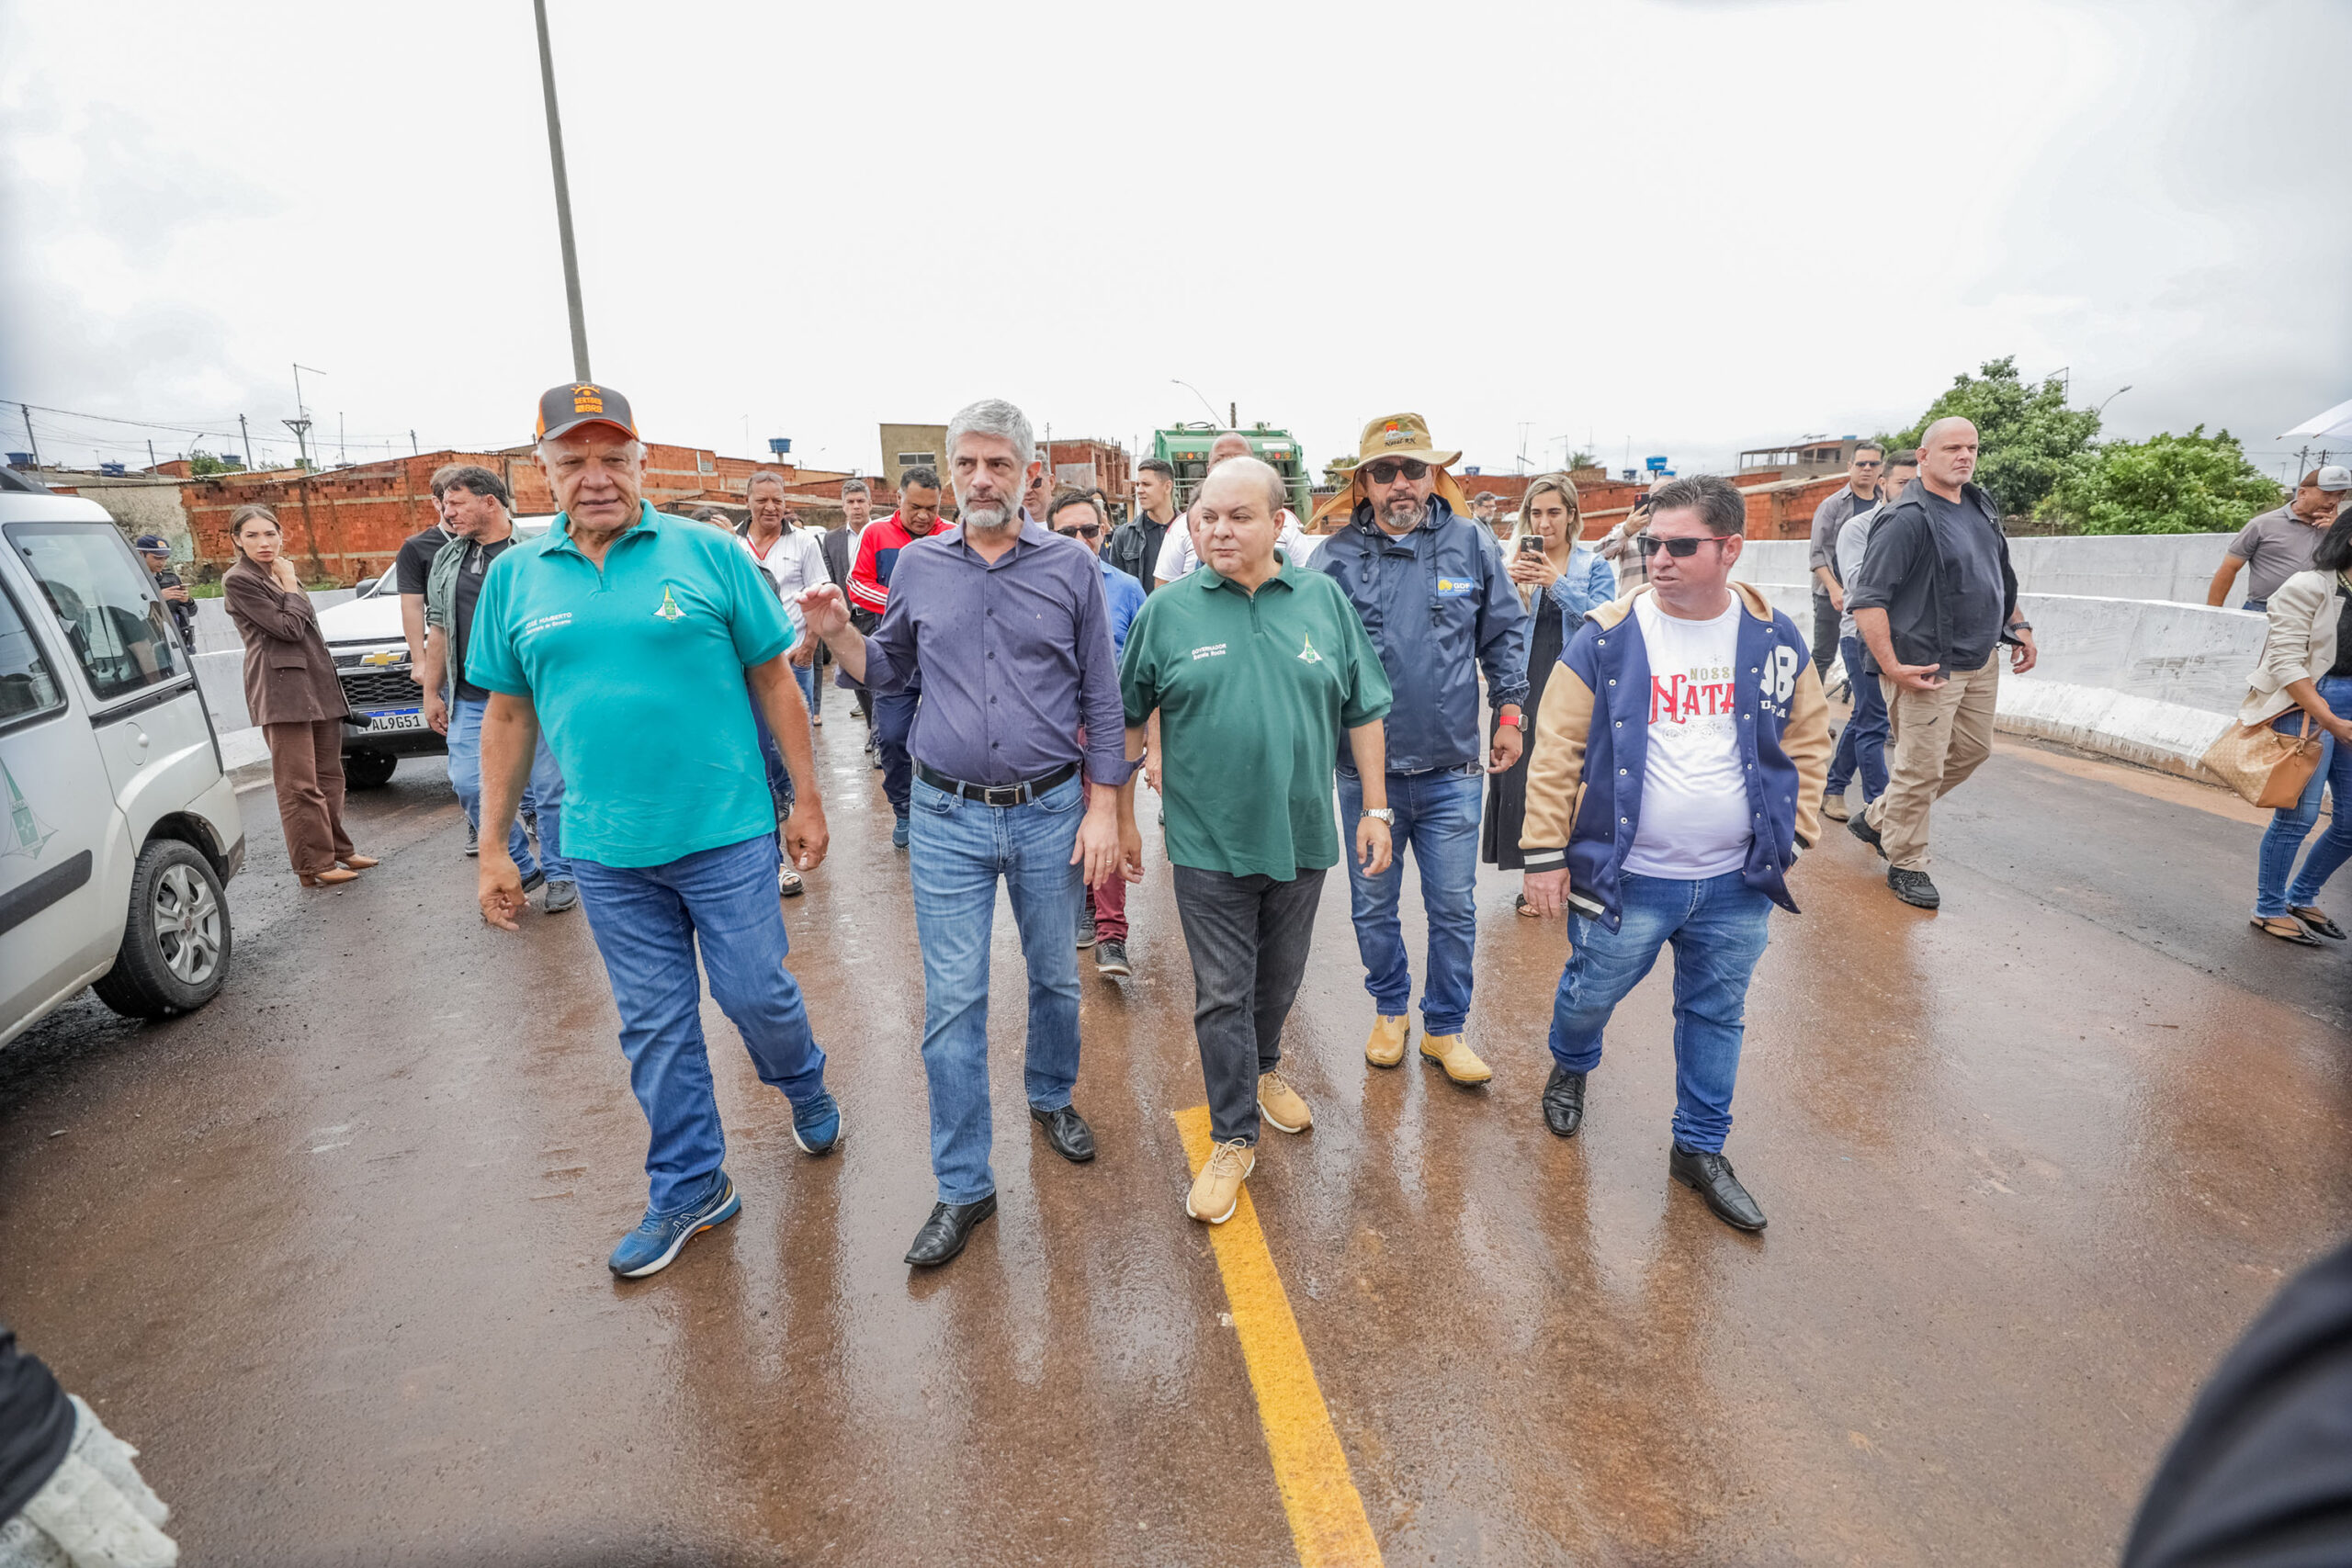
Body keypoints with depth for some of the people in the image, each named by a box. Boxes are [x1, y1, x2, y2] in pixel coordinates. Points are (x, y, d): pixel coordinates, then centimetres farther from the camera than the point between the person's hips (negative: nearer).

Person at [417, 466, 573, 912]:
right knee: (469, 785, 1)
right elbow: (439, 629, 17)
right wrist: (431, 693, 14)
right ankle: (520, 868, 18)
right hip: (470, 701, 5)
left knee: (548, 788, 0)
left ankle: (559, 874, 17)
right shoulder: (446, 560, 14)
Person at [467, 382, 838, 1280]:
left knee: (757, 994, 7)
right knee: (655, 1026, 12)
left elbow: (772, 679, 0)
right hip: (605, 850, 3)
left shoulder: (709, 553, -3)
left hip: (726, 834, -3)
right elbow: (508, 716, 10)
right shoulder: (515, 577, 6)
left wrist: (808, 798, -1)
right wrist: (493, 848, 10)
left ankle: (806, 1088, 40)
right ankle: (689, 1188, 30)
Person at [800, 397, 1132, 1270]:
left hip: (1051, 812, 0)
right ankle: (963, 1187, 17)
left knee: (1055, 977, 16)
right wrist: (836, 635, -6)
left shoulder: (1071, 568, -1)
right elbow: (890, 674, 13)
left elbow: (1101, 700, 1)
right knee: (952, 1000, 2)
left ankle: (1052, 1097, 44)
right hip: (948, 815, 1)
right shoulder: (918, 566, 3)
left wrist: (1103, 808, -3)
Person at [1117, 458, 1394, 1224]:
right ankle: (1234, 1138, 20)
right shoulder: (1168, 610, -4)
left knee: (1280, 977, 20)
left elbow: (1362, 711, 5)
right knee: (1222, 993, 5)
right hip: (1209, 843, -2)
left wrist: (1375, 808, 3)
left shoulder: (1324, 600, 0)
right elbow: (1127, 717, 4)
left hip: (1301, 835, 2)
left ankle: (1263, 1071, 47)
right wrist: (1122, 812, 4)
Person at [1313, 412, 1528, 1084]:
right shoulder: (1335, 557, -4)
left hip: (1452, 768, 1)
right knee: (1373, 906, 14)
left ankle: (1446, 1027, 28)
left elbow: (1505, 634, 11)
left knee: (1455, 908, 9)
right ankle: (1390, 1011, 37)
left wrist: (1509, 712, 10)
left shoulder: (1473, 544, 1)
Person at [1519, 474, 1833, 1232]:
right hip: (1625, 878, -2)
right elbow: (1557, 750, -9)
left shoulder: (1773, 637, -1)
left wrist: (1793, 830, 7)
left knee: (1717, 1014, 15)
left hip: (1736, 884, 3)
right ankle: (1570, 1067, 48)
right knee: (1591, 993, 14)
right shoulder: (1607, 638, -11)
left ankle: (1700, 1148, 35)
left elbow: (1808, 736, 12)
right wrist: (1544, 852, -9)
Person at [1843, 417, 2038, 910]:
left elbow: (2000, 575, 27)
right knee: (1921, 768, -2)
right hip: (1927, 668, -9)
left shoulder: (1981, 506, 11)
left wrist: (2018, 626, 19)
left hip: (1981, 662, 9)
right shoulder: (1906, 518, -17)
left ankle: (1877, 820, 31)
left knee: (1971, 751, 18)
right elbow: (1868, 599, -21)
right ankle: (1905, 864, 13)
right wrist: (1891, 667, -25)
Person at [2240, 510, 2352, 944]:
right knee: (2299, 814, -5)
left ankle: (2302, 897, 27)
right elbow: (2286, 662, -14)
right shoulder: (2309, 588, -7)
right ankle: (2269, 909, 9)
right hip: (2307, 708, -7)